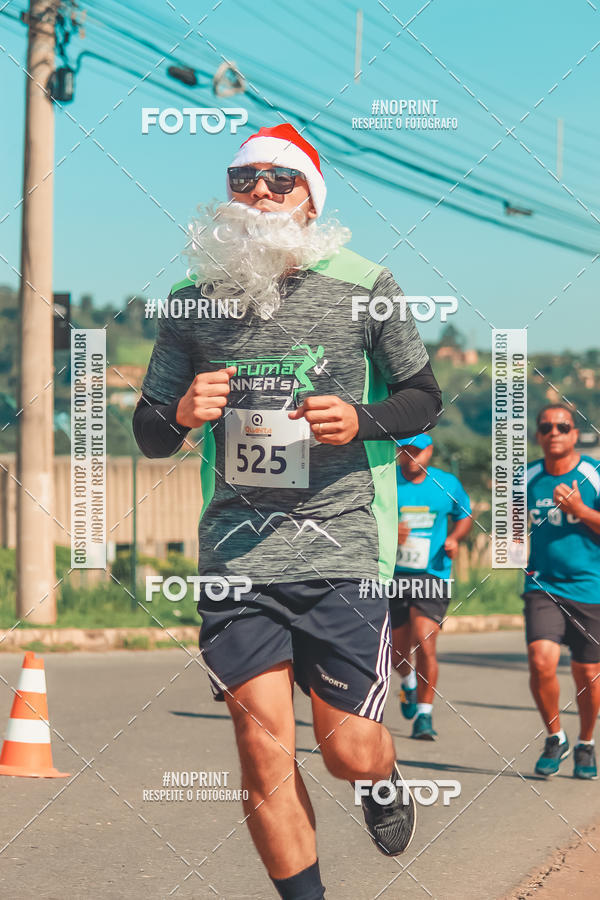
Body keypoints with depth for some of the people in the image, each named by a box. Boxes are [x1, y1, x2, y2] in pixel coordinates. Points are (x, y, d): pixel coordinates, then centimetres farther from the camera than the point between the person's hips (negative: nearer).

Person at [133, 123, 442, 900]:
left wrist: (363, 421, -10)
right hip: (234, 551, 1)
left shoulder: (364, 286, 1)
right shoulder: (195, 297, 6)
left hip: (342, 550, -1)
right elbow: (149, 432, 13)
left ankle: (386, 779, 39)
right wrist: (181, 413, -11)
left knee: (348, 753, 2)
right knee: (263, 746, -5)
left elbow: (424, 396, 11)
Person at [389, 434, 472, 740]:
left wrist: (454, 538, 0)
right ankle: (409, 685, 47)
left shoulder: (448, 484, 4)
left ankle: (424, 715, -4)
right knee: (398, 651, 12)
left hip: (433, 575, -1)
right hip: (392, 575, 1)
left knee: (425, 645, -16)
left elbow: (464, 515, 20)